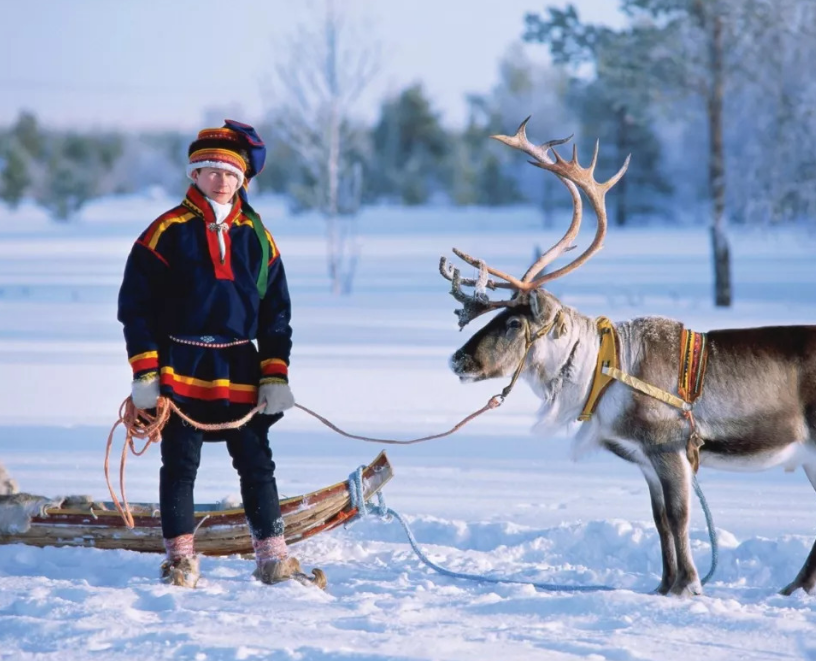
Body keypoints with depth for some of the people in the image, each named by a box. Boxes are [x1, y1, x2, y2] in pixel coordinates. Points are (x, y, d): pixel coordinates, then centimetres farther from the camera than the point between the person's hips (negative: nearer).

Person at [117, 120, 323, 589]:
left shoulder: (256, 236, 8)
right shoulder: (169, 231, -3)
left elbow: (276, 312, 12)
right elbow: (135, 304, -3)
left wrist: (276, 375, 4)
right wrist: (145, 372, -9)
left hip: (240, 372, 3)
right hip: (180, 369, -3)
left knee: (257, 463, 4)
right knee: (181, 465, 2)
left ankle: (274, 559, 10)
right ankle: (181, 559, 12)